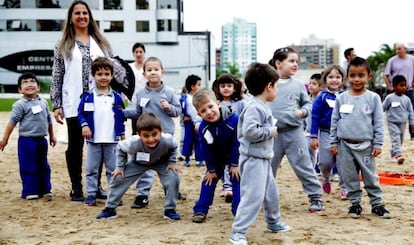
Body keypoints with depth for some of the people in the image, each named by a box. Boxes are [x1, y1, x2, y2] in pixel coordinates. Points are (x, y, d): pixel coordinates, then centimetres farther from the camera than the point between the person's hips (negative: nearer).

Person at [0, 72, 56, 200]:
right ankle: (30, 192, 9)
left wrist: (52, 136, 20)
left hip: (41, 140, 6)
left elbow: (49, 120, 17)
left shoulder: (43, 102, 8)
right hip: (27, 140, -6)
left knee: (44, 166, 12)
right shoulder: (20, 105, -9)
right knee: (29, 167, 0)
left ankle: (45, 189, 22)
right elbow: (12, 122, -10)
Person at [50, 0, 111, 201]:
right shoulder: (63, 45, 4)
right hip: (74, 104, -2)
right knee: (75, 146, 4)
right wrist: (56, 105, -3)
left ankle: (96, 186, 18)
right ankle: (76, 188, 14)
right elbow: (56, 76, 2)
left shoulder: (101, 43, 11)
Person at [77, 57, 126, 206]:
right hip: (94, 139, 0)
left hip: (112, 140, 1)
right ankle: (91, 194, 15)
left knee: (113, 169, 7)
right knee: (91, 169, 6)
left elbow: (121, 117, 9)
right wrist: (84, 125, -14)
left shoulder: (116, 97, 3)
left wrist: (122, 134, 8)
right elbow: (81, 113, 2)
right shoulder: (88, 97, -1)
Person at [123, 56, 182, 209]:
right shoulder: (140, 94, 1)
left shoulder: (169, 92, -3)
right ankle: (142, 195, 7)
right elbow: (136, 111, 5)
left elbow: (178, 110, 3)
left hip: (166, 133, -1)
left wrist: (169, 108, -17)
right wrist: (122, 112, -10)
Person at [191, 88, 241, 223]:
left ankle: (238, 210, 2)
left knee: (237, 179, -6)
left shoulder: (233, 119, -33)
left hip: (235, 155, -2)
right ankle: (200, 210, 8)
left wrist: (235, 164, -18)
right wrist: (211, 169, -7)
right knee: (209, 179, 1)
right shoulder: (203, 128, -25)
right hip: (216, 157, 2)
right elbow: (206, 151, -12)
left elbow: (237, 144, -22)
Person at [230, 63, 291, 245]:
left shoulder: (262, 107, 12)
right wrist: (270, 131, -19)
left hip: (263, 158, 10)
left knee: (271, 192, 22)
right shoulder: (254, 107, -20)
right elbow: (249, 131, -29)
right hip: (253, 159, -10)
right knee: (253, 196, -11)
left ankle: (274, 223, 40)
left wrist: (271, 130, 8)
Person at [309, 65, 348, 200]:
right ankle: (326, 179, 33)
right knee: (325, 162, 3)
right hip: (326, 134, -1)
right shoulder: (322, 97, -5)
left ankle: (344, 187, 14)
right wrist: (314, 137, -6)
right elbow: (315, 117, -4)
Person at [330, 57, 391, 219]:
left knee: (370, 177, 5)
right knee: (350, 177, 8)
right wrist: (333, 143, 4)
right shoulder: (341, 98, 2)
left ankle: (377, 204, 15)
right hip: (345, 145, 2)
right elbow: (334, 122, 7)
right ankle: (355, 203, 20)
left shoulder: (373, 98, -2)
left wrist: (378, 144, -5)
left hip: (366, 145, -2)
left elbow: (378, 123, -1)